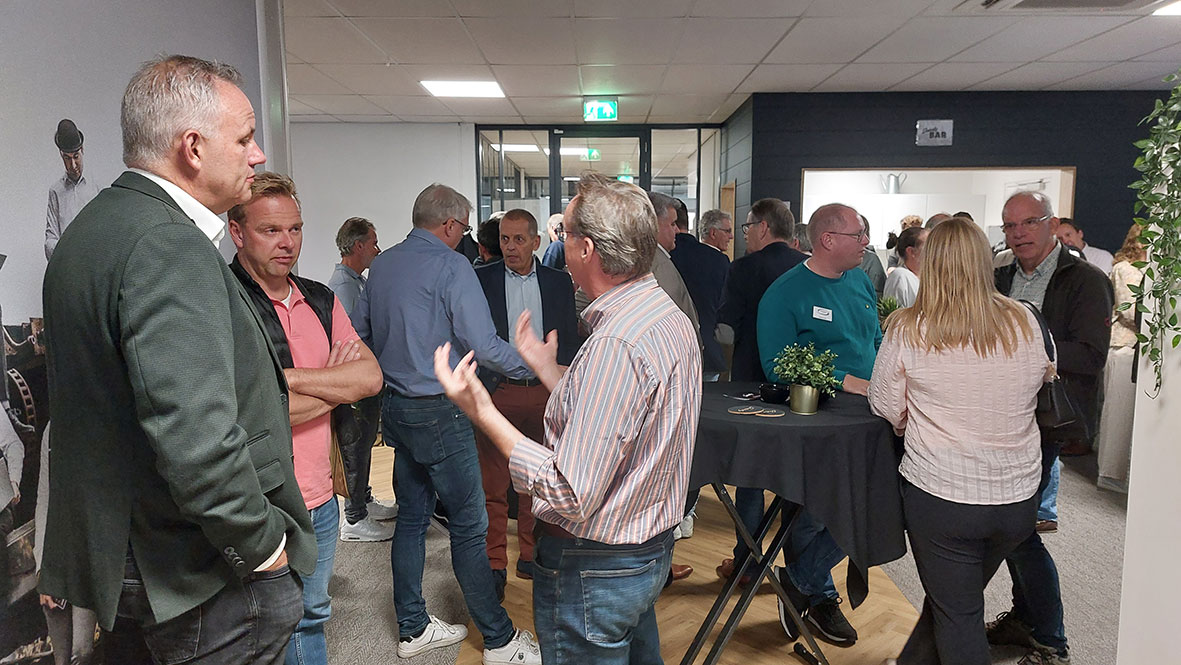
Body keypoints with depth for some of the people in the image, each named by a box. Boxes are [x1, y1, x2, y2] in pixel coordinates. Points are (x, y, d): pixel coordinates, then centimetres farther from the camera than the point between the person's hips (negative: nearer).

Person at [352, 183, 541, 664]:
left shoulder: (381, 265, 9)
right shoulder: (451, 266, -14)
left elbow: (360, 334, 17)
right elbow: (484, 347, -20)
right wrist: (533, 367, -7)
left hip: (396, 408, 8)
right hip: (439, 412, -8)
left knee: (412, 515, 15)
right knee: (469, 524, -1)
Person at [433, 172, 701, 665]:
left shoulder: (615, 345, -29)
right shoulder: (672, 319, 3)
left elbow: (571, 497, -28)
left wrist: (482, 412, -25)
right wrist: (549, 371, 14)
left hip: (593, 569, -10)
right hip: (652, 548, 10)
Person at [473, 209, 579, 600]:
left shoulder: (558, 282, 8)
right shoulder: (481, 279, 2)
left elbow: (569, 338, 10)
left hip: (544, 392, 2)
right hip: (497, 391, -2)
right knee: (492, 484, 0)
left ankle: (531, 555, 26)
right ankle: (495, 564, 12)